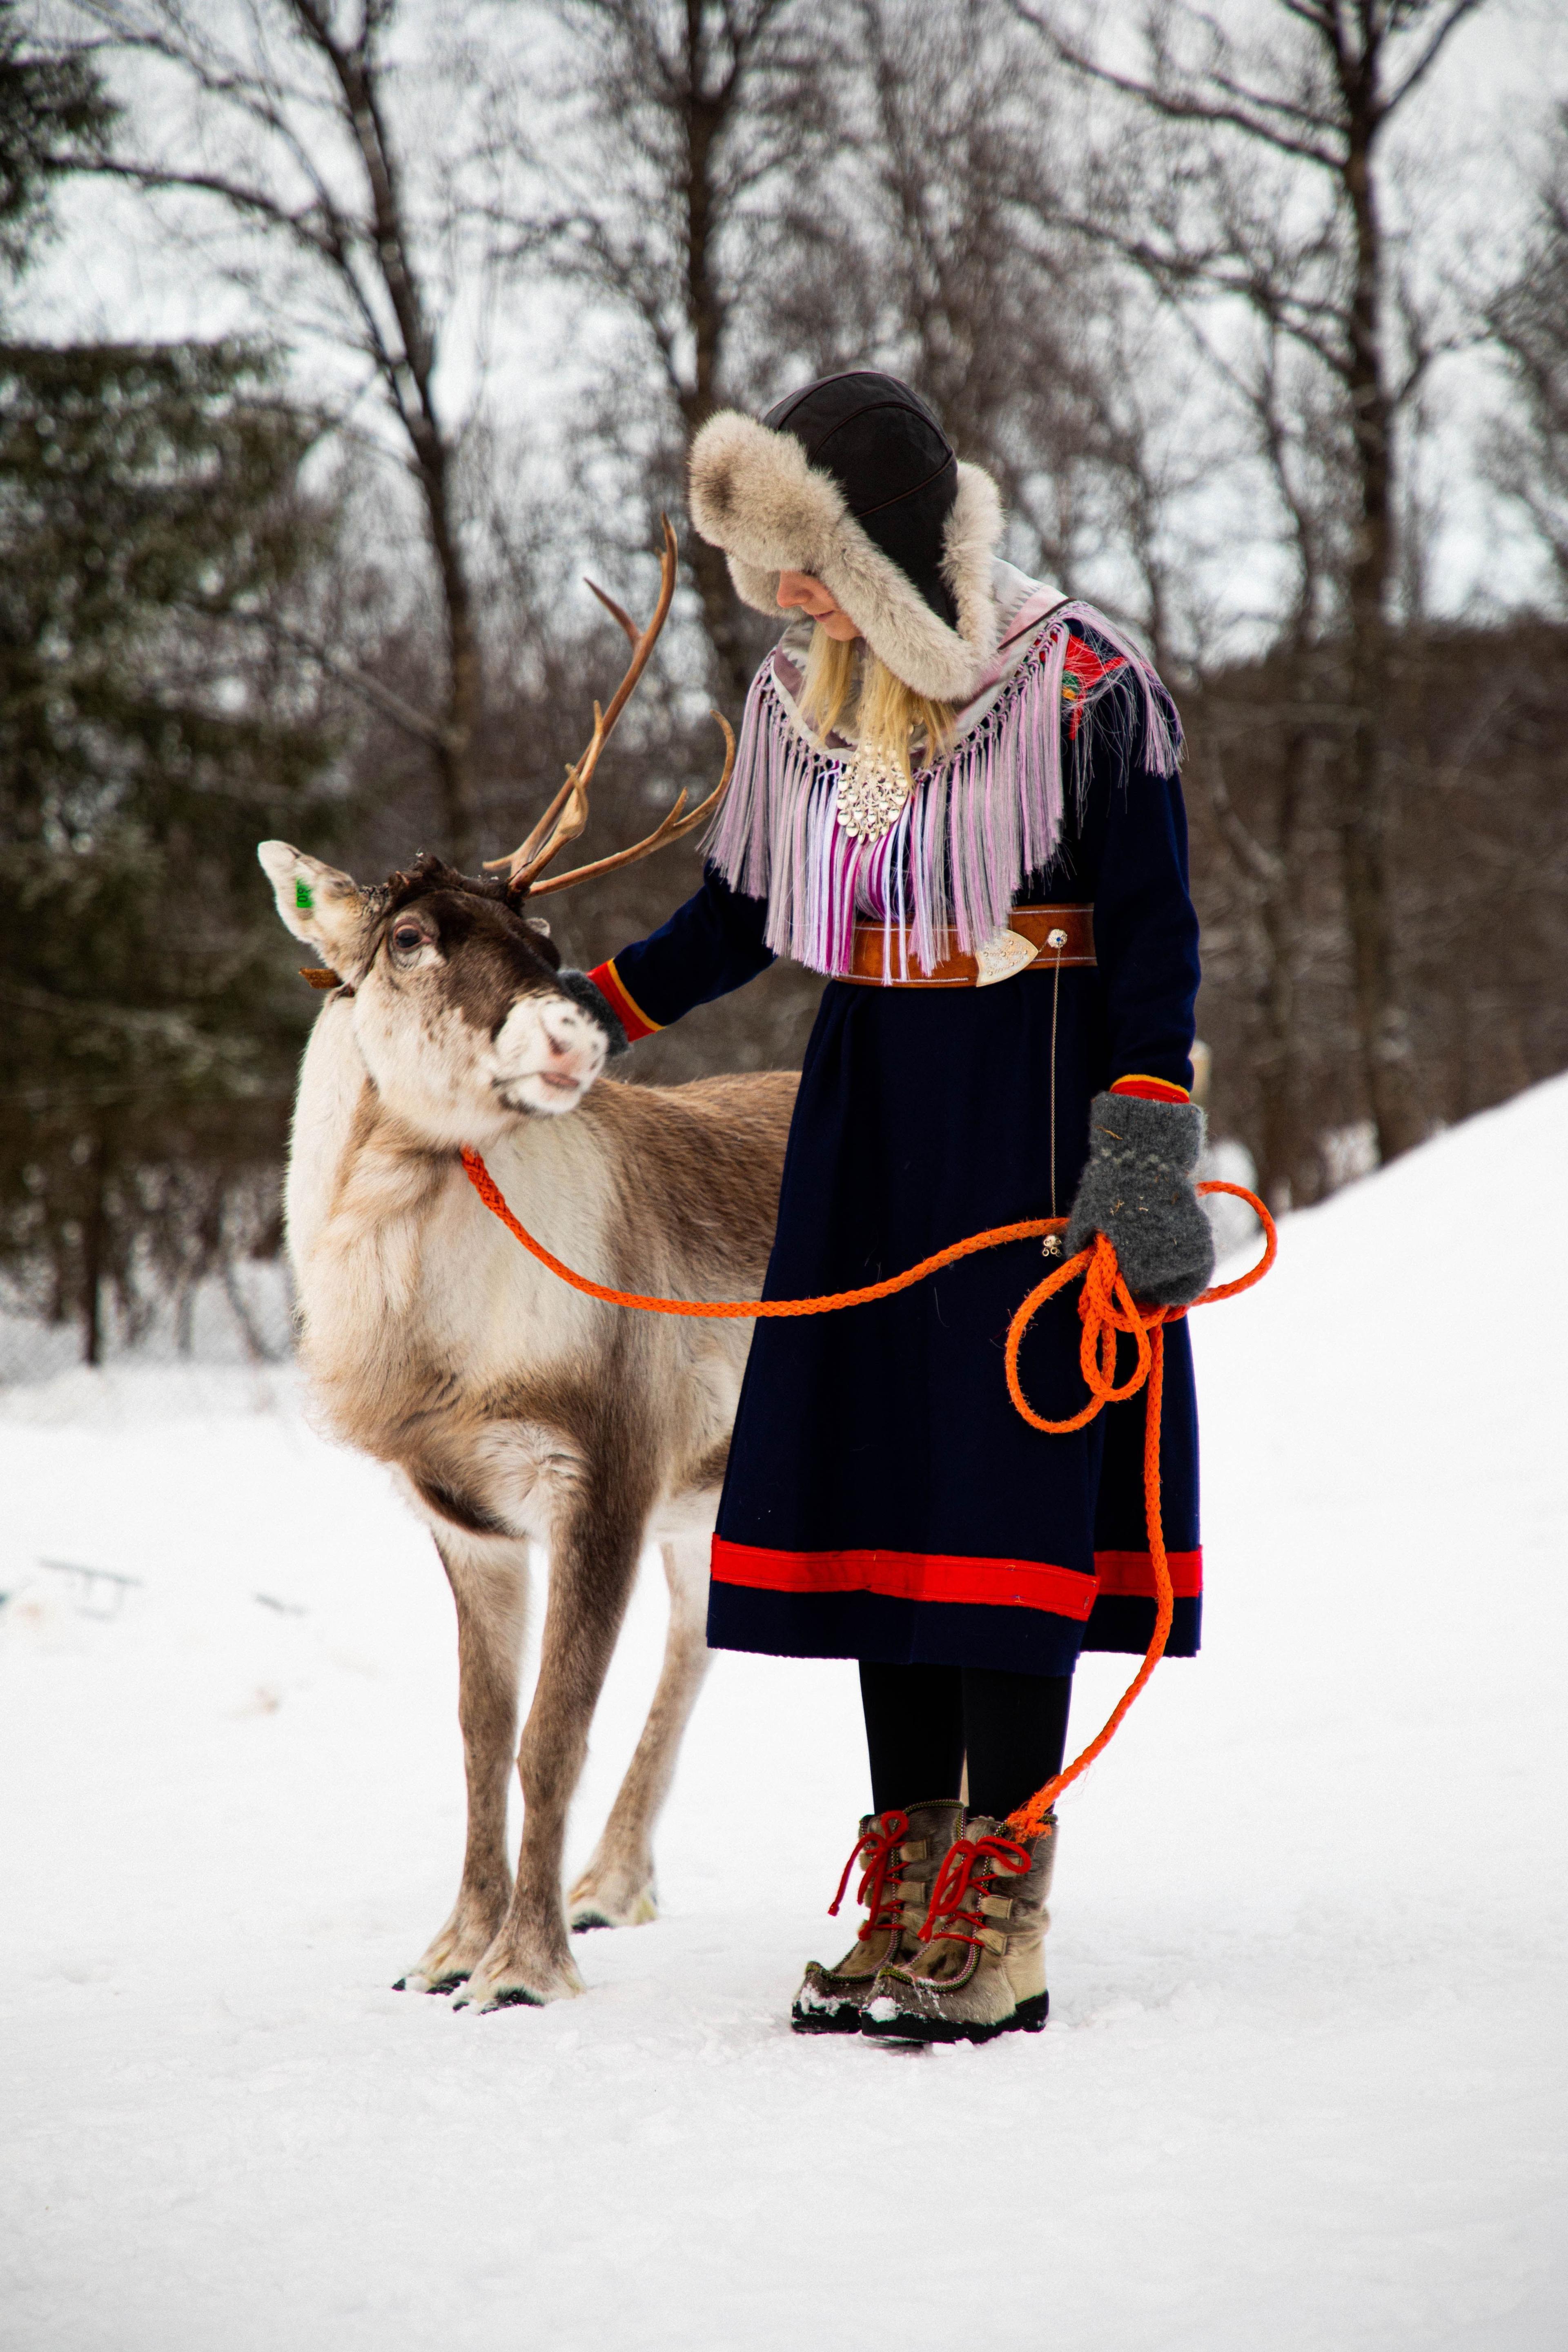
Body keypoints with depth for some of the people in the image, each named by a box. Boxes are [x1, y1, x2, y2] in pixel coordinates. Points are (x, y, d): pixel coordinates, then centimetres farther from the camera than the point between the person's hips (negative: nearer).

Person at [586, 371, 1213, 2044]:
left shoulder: (1082, 683, -10)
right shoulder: (795, 695, 7)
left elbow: (1155, 935, -8)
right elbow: (736, 915, 17)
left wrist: (1144, 1151, -15)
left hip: (1036, 1114, -6)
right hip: (868, 1114, 6)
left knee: (1012, 1471, -8)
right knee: (873, 1469, 4)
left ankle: (1001, 1920, -3)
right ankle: (907, 1875, 13)